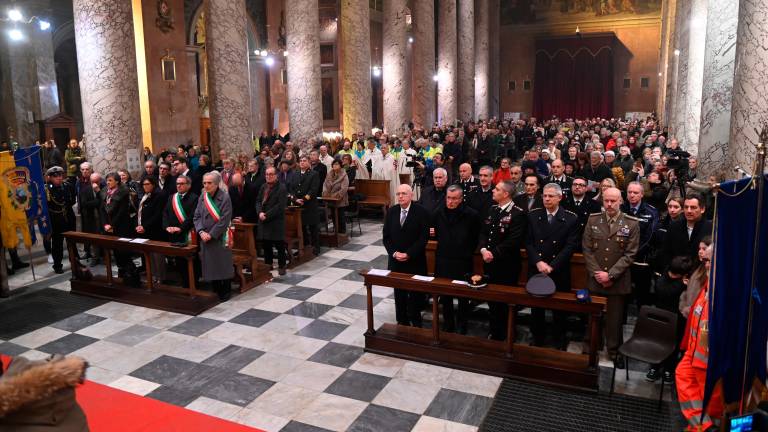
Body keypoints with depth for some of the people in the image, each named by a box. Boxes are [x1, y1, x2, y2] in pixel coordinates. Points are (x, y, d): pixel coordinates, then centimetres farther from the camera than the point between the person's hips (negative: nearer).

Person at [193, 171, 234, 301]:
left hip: (220, 238, -5)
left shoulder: (224, 198, -11)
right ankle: (216, 290, 21)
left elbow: (224, 220, -15)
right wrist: (201, 232, -10)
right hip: (205, 238, 5)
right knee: (210, 265, 8)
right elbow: (197, 216, 6)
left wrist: (211, 234, -16)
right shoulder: (202, 197, 6)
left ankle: (226, 291, 14)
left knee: (223, 264, 1)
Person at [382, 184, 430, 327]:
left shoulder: (421, 212, -10)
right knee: (399, 293, 11)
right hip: (395, 260, 4)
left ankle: (415, 323, 21)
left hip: (415, 261, -3)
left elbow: (423, 237, -13)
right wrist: (394, 253, -9)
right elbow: (386, 236, 5)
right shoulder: (391, 211, 3)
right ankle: (402, 322, 23)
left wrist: (408, 254, -17)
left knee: (415, 293, 7)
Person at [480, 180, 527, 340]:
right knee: (491, 299, 17)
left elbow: (513, 241, -21)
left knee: (505, 301, 5)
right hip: (489, 263, 7)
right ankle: (494, 332, 34)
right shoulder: (492, 210, 11)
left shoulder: (518, 213, -14)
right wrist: (484, 249, -10)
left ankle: (504, 336, 22)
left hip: (506, 265, -7)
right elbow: (483, 232, 8)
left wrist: (494, 253, -19)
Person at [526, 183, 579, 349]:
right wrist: (538, 262, -14)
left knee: (560, 309, 8)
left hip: (559, 272, -2)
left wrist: (552, 266, -15)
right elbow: (528, 242, 1)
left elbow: (570, 246, -8)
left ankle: (560, 342, 25)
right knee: (536, 308, 11)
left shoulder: (571, 218, -3)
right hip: (536, 270, 2)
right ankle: (537, 340, 26)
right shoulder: (533, 215, 3)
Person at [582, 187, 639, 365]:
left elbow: (629, 254, -7)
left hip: (617, 281, -1)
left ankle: (614, 351, 23)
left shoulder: (631, 224, -4)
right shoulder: (593, 220, 2)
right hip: (594, 279, 1)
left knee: (615, 318, 6)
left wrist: (610, 275, -13)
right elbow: (587, 249, 0)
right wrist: (597, 273, -8)